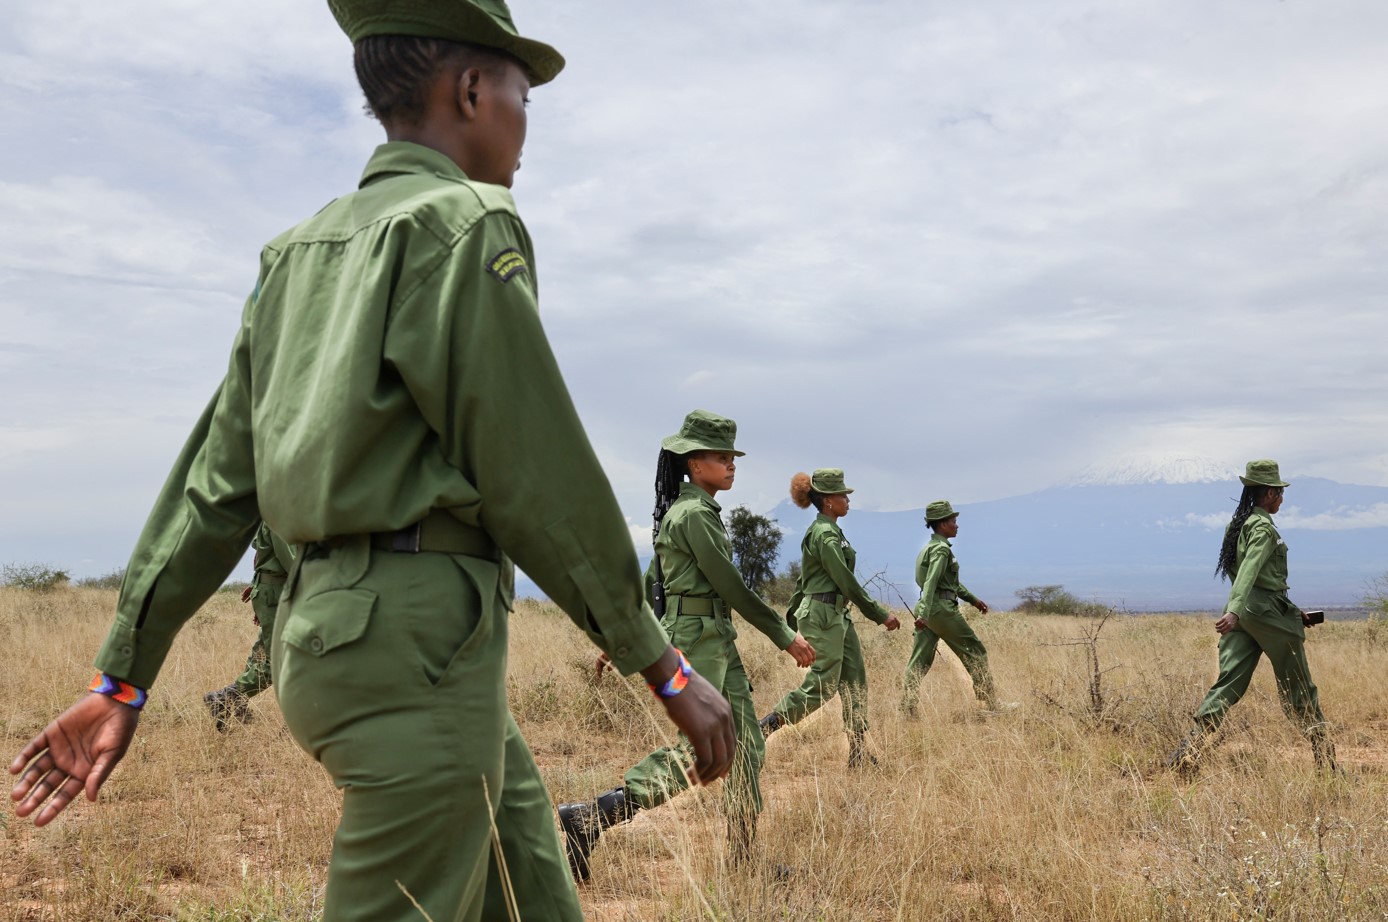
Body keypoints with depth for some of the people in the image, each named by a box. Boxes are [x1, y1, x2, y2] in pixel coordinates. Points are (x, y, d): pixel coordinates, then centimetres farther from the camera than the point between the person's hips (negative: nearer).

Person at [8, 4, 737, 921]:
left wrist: (124, 678, 15)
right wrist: (666, 669, -7)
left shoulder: (305, 251, 16)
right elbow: (538, 478, -14)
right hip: (418, 637, -9)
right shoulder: (462, 225, -9)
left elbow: (217, 481, 14)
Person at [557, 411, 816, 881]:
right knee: (699, 751, -14)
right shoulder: (694, 514, -14)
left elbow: (651, 586, 19)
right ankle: (585, 820, -14)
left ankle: (742, 858, 16)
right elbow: (730, 586, -15)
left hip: (719, 639, 10)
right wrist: (785, 635, -8)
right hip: (696, 639, -10)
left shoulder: (699, 510, 16)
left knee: (747, 747, 10)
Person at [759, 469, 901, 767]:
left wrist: (790, 620, 22)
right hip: (823, 614, -10)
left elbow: (803, 578, 19)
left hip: (836, 614, 10)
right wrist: (880, 615, -13)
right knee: (822, 685, -7)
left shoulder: (827, 530, 14)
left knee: (855, 679, 8)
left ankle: (859, 753, 12)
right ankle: (759, 731, -5)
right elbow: (846, 580, -18)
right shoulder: (825, 533, -17)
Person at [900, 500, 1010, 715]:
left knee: (920, 662, 5)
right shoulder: (941, 550, -13)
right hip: (942, 609, -9)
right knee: (975, 653, 3)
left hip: (927, 609, 9)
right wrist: (924, 614, -33)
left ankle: (908, 709, 0)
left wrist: (973, 599, 32)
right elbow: (931, 582, -24)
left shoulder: (930, 547, 18)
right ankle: (991, 703, 8)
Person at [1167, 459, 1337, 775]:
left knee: (1229, 682, 0)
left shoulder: (1238, 524, 15)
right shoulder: (1264, 527, -12)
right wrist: (1234, 611, -40)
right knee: (1298, 685, 6)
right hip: (1268, 611, -8)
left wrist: (1290, 610, 26)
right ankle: (1324, 755, 19)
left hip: (1243, 611, 8)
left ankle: (1189, 750, -15)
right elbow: (1249, 570, -27)